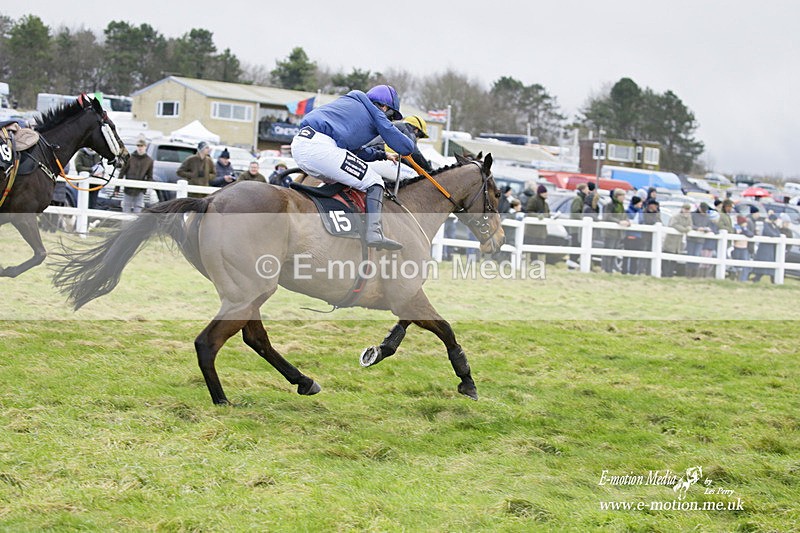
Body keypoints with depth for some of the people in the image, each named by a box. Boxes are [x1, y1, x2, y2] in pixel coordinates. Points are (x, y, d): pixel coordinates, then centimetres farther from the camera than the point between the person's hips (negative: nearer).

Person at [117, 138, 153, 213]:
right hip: (128, 190, 0)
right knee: (126, 211, 5)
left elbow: (149, 177, 9)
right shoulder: (130, 158, -1)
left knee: (137, 212, -2)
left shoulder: (149, 161, 3)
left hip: (140, 191, 0)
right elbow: (122, 172, 3)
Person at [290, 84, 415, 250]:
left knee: (338, 181, 32)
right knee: (374, 183, 2)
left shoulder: (350, 104, 36)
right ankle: (374, 233, -15)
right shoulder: (375, 113, 13)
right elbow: (406, 147, 13)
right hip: (319, 148, -9)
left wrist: (383, 154, 46)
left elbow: (355, 150, 43)